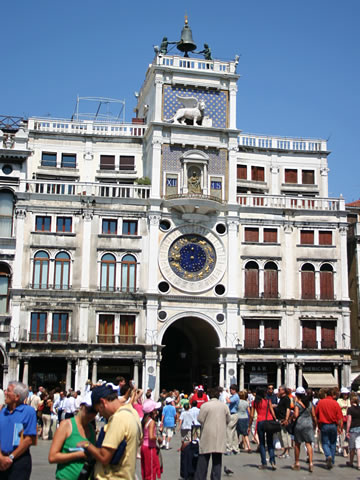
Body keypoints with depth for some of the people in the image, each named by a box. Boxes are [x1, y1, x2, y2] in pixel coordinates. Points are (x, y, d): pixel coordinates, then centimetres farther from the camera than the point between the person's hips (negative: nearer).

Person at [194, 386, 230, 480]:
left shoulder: (205, 405, -9)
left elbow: (200, 419, -8)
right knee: (217, 461, 10)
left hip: (208, 435, -3)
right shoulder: (224, 406, 1)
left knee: (203, 459, 4)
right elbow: (228, 420, 7)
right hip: (220, 437, 3)